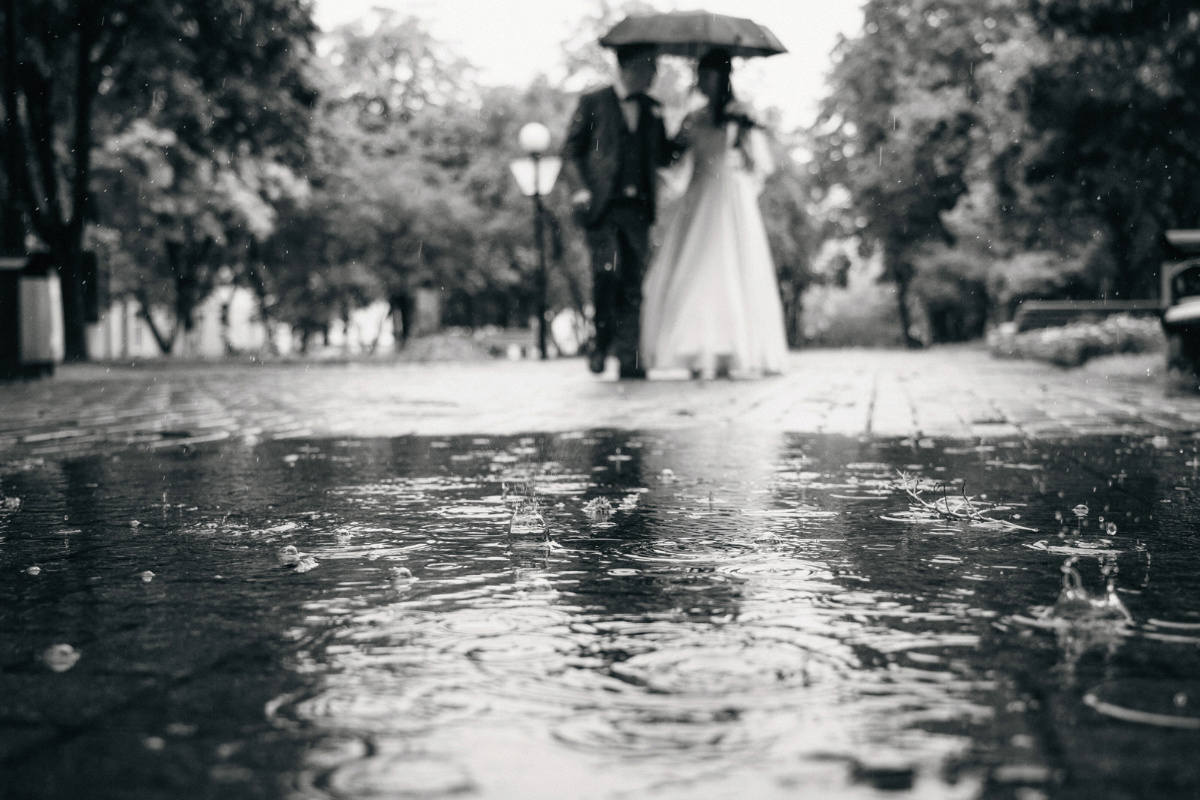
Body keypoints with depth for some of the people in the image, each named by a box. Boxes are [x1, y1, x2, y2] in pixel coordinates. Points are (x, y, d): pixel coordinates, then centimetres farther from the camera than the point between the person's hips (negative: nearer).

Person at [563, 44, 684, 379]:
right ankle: (601, 343, 2)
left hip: (637, 207, 4)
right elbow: (571, 150, 6)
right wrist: (584, 188, -6)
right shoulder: (594, 103, 7)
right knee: (607, 270, -17)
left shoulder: (652, 109, 19)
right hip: (602, 204, -4)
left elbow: (664, 155, 24)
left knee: (634, 279, -1)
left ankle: (629, 356, 3)